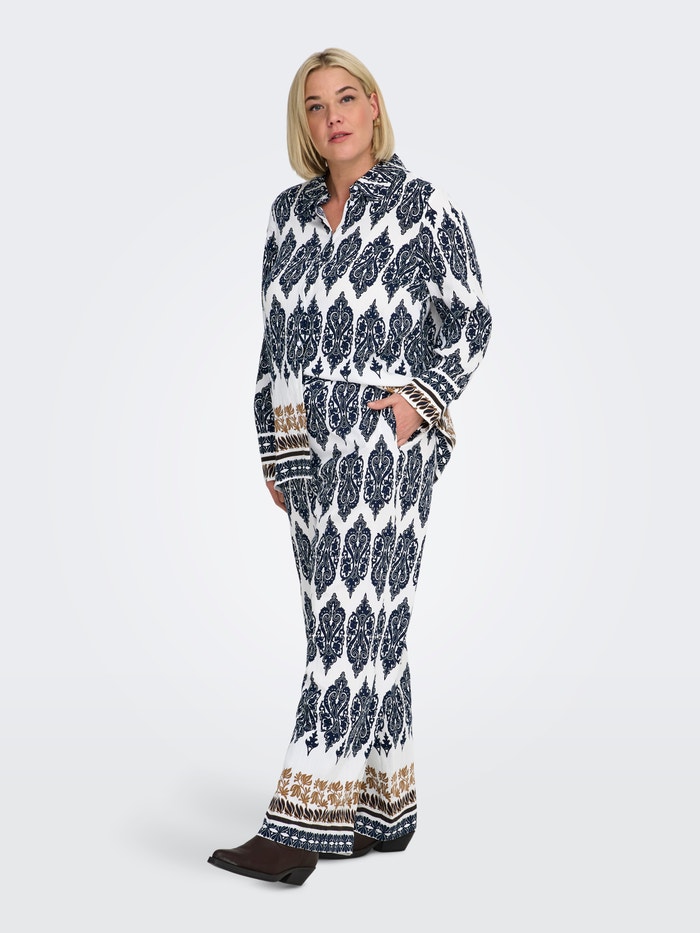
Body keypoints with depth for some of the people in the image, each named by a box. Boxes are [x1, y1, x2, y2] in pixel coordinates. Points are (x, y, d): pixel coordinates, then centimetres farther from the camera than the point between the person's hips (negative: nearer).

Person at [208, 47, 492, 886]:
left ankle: (301, 828, -7)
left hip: (383, 440, -6)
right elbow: (275, 335, 15)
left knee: (350, 619, -9)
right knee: (359, 623, 10)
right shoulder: (289, 212, 13)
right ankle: (384, 810, 20)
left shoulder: (423, 207, -2)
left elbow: (471, 322, -1)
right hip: (307, 443, 6)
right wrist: (272, 446, 12)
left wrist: (418, 397, -15)